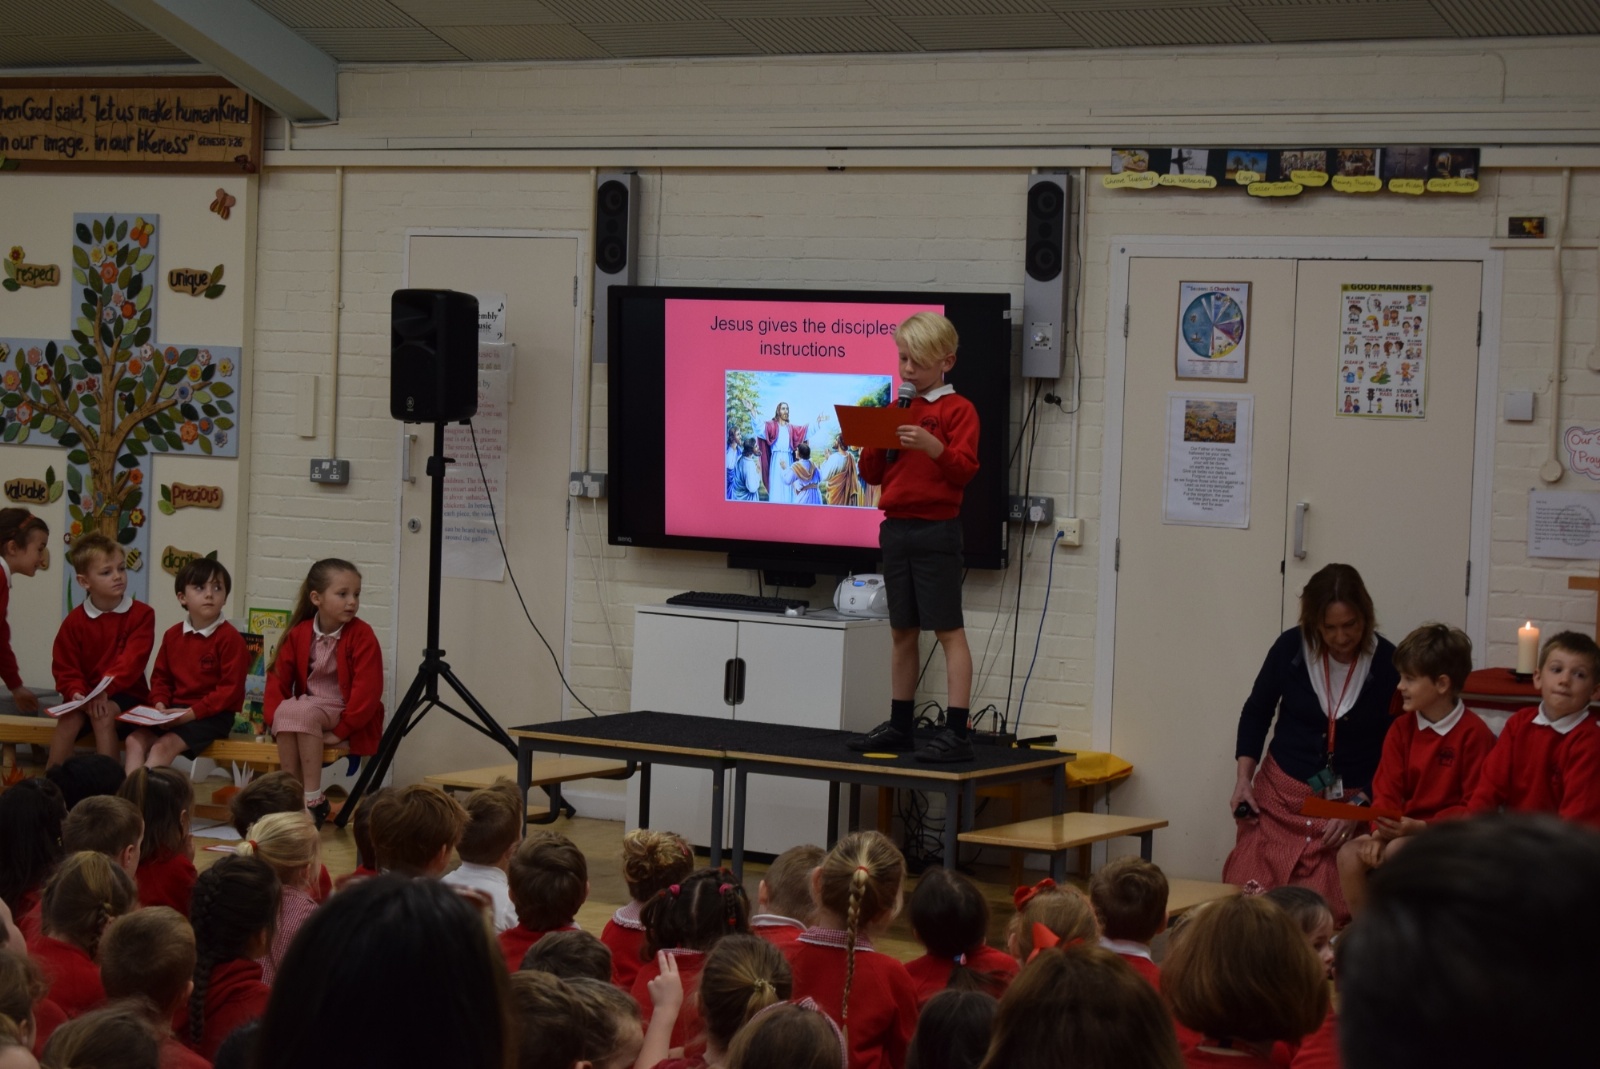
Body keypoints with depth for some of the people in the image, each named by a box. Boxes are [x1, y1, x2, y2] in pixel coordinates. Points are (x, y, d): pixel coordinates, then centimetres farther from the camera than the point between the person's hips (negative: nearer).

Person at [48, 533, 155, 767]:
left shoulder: (141, 614, -4)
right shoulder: (74, 621, 2)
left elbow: (132, 660, -15)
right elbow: (65, 668, 3)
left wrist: (105, 690, -26)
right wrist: (77, 693, -18)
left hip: (126, 693, -2)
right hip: (86, 695, 2)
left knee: (103, 715, -32)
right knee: (68, 718, -27)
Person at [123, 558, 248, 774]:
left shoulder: (230, 638, -8)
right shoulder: (173, 635, 11)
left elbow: (230, 689, -14)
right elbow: (161, 677, 16)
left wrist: (192, 712, -19)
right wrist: (160, 704, -5)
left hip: (211, 715, -6)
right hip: (174, 712, 6)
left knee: (164, 745, -27)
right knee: (134, 739, -15)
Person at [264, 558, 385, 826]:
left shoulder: (361, 635, -12)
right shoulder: (299, 633, 2)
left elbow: (367, 690, -17)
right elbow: (279, 676, 3)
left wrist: (341, 731, -20)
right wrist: (276, 716, -14)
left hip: (349, 722, -4)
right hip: (308, 707, 4)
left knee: (304, 711, -32)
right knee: (286, 712, -29)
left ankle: (313, 799, -27)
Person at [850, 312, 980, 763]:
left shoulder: (957, 410, -4)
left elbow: (964, 469, -13)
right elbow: (873, 473, 14)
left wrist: (933, 446, -29)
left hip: (936, 530, -7)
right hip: (896, 527, 7)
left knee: (948, 629, -7)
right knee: (902, 630, 12)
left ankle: (956, 732, -9)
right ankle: (900, 725, 20)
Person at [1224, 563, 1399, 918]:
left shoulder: (1387, 663, -9)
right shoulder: (1291, 648, -4)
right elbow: (1256, 713, 12)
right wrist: (1244, 778, 2)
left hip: (1352, 802, -2)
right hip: (1280, 796, 2)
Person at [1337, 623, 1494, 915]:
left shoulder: (1474, 734, -12)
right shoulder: (1401, 729, 8)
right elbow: (1386, 792, 4)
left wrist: (1422, 826, -21)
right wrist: (1381, 833, -15)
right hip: (1403, 829, 6)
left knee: (1397, 851, -32)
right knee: (1350, 854, -19)